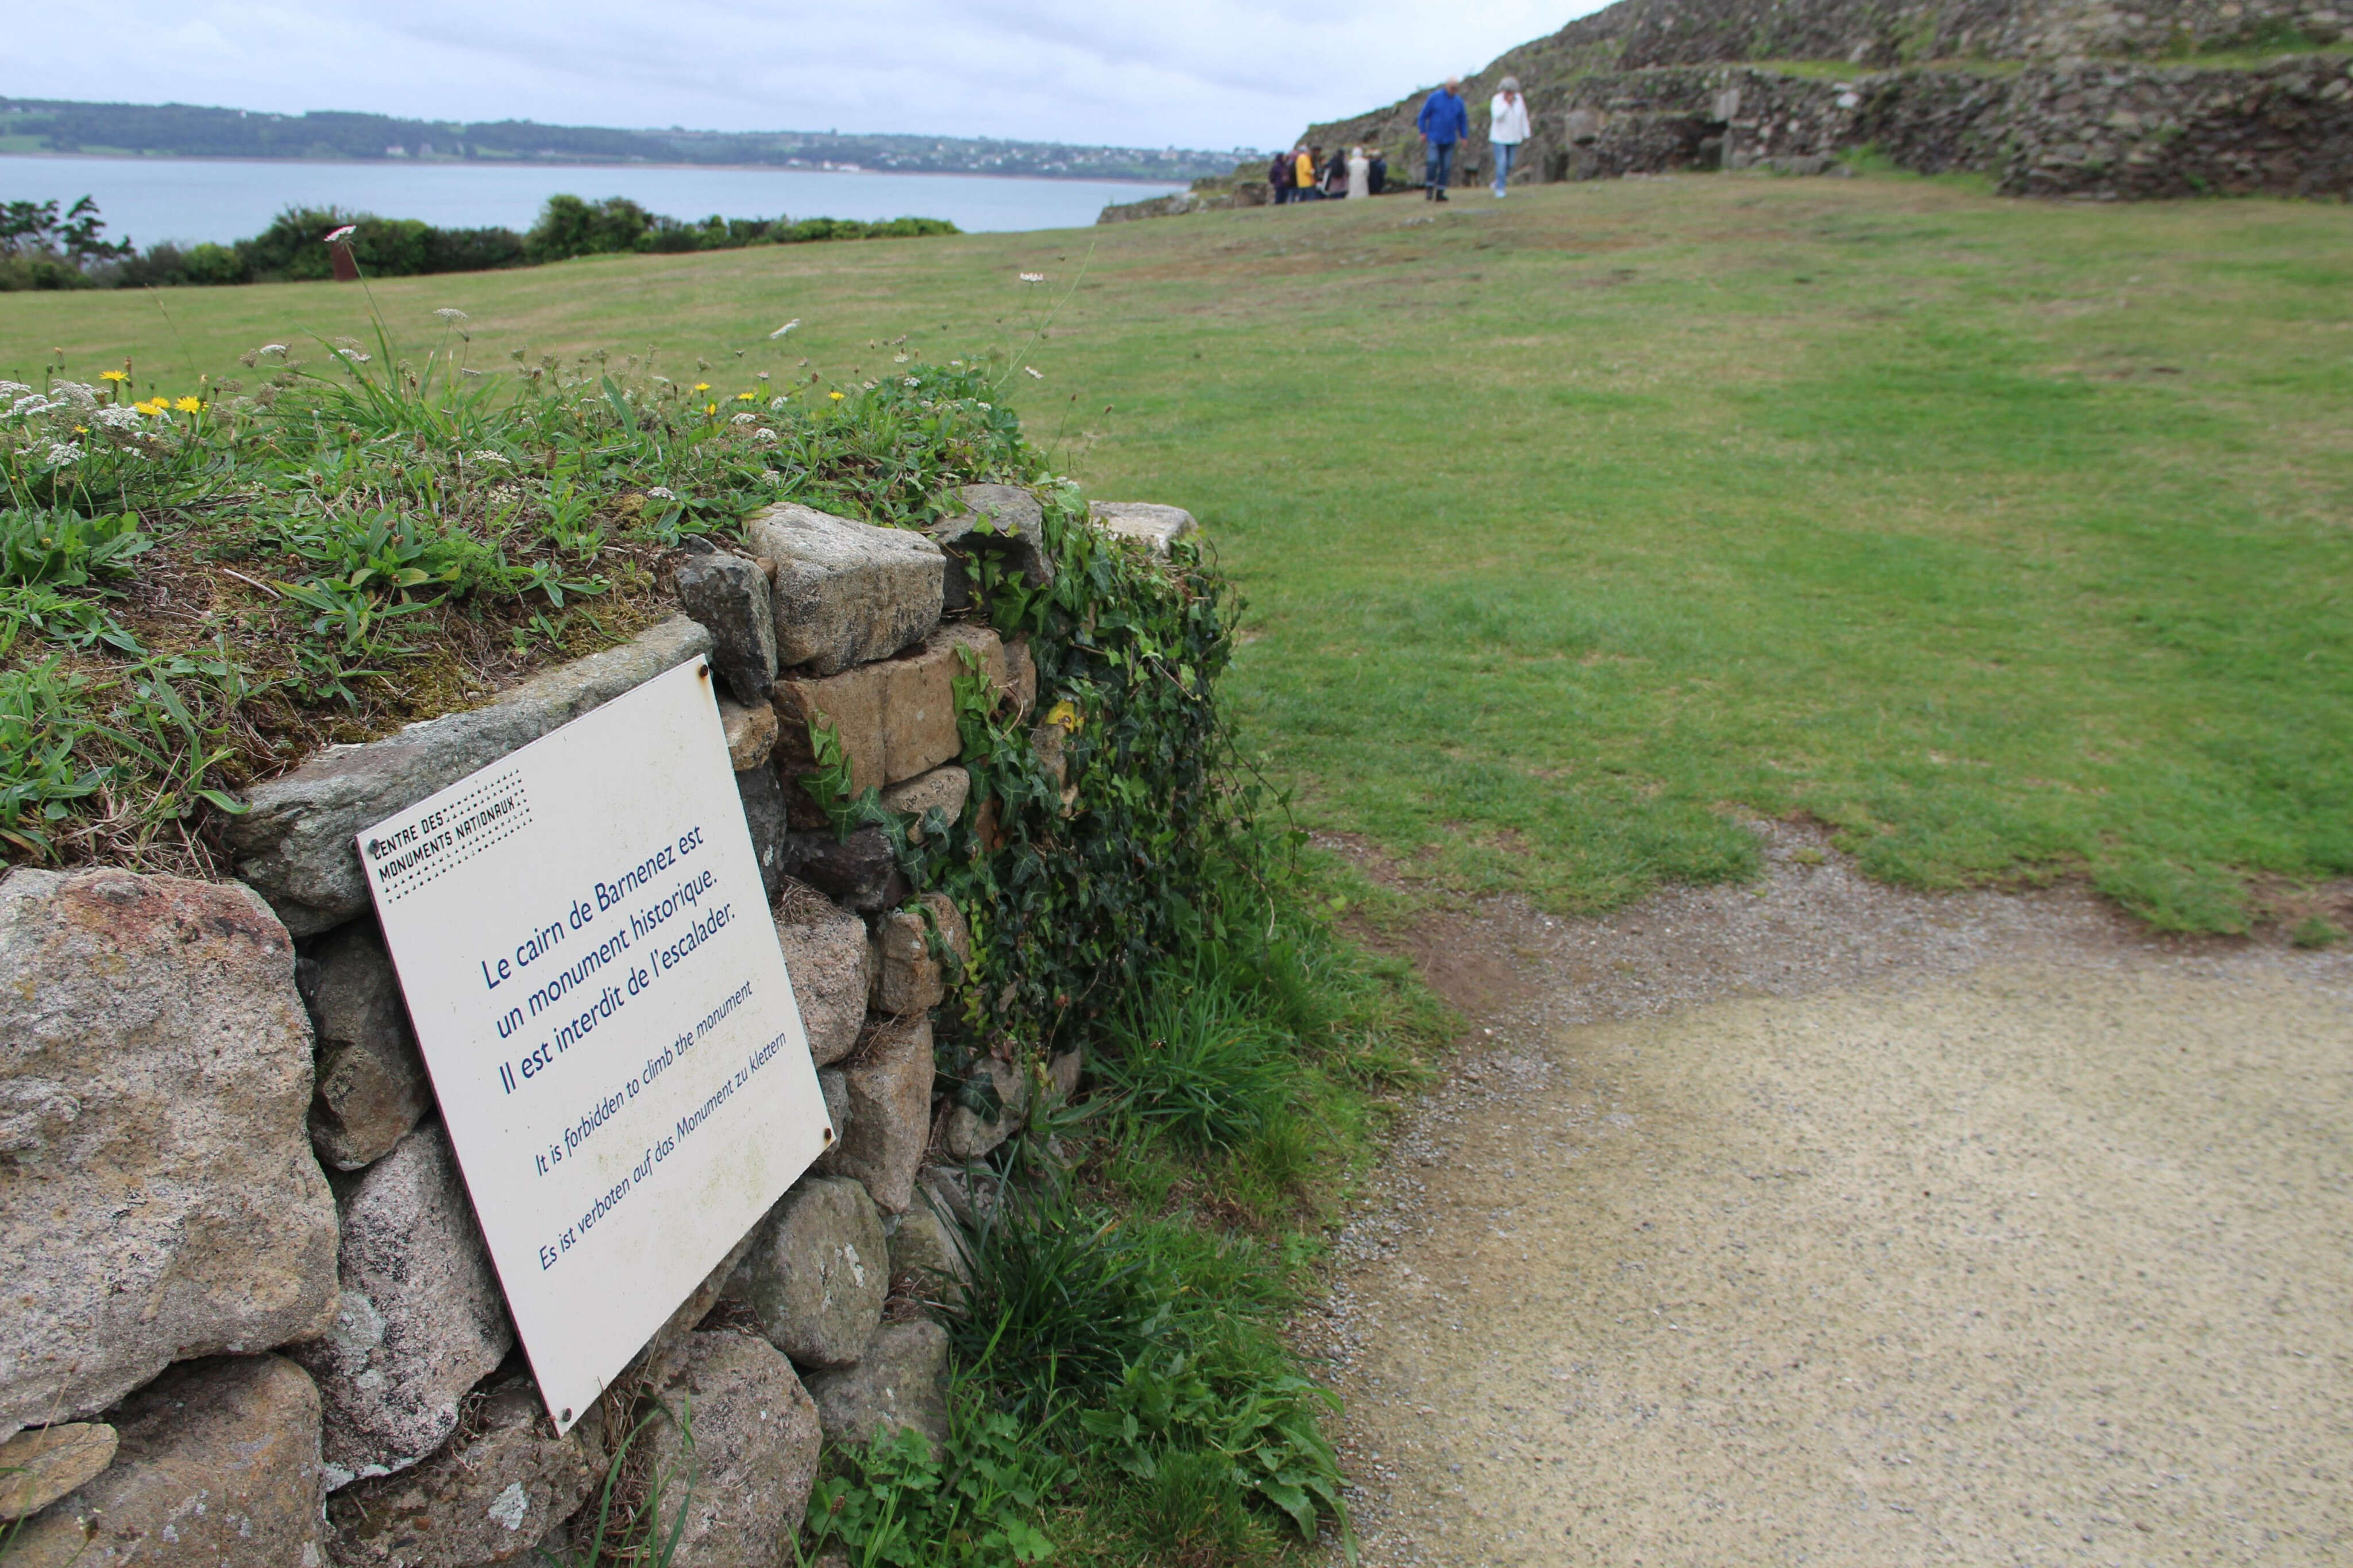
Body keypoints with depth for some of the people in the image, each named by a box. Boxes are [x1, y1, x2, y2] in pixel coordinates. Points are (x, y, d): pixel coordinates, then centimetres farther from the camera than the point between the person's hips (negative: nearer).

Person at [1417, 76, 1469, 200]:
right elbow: (1423, 116, 2)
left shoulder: (1458, 101, 7)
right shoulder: (1434, 98, -3)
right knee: (1434, 161, -18)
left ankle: (1440, 192, 5)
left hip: (1450, 139, 3)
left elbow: (1463, 120, 17)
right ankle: (1429, 188, -1)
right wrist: (1423, 133, -3)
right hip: (1435, 138, -3)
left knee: (1446, 166, -1)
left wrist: (1463, 136, 10)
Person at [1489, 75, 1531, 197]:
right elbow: (1497, 116, -23)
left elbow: (1523, 117, 7)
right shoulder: (1497, 99, -10)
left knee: (1509, 164, 7)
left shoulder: (1519, 99, 1)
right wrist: (1507, 103, -25)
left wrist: (1525, 135, 6)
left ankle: (1498, 182, 29)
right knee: (1501, 163, -11)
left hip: (1514, 137, 4)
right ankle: (1500, 189, -1)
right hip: (1499, 137, -4)